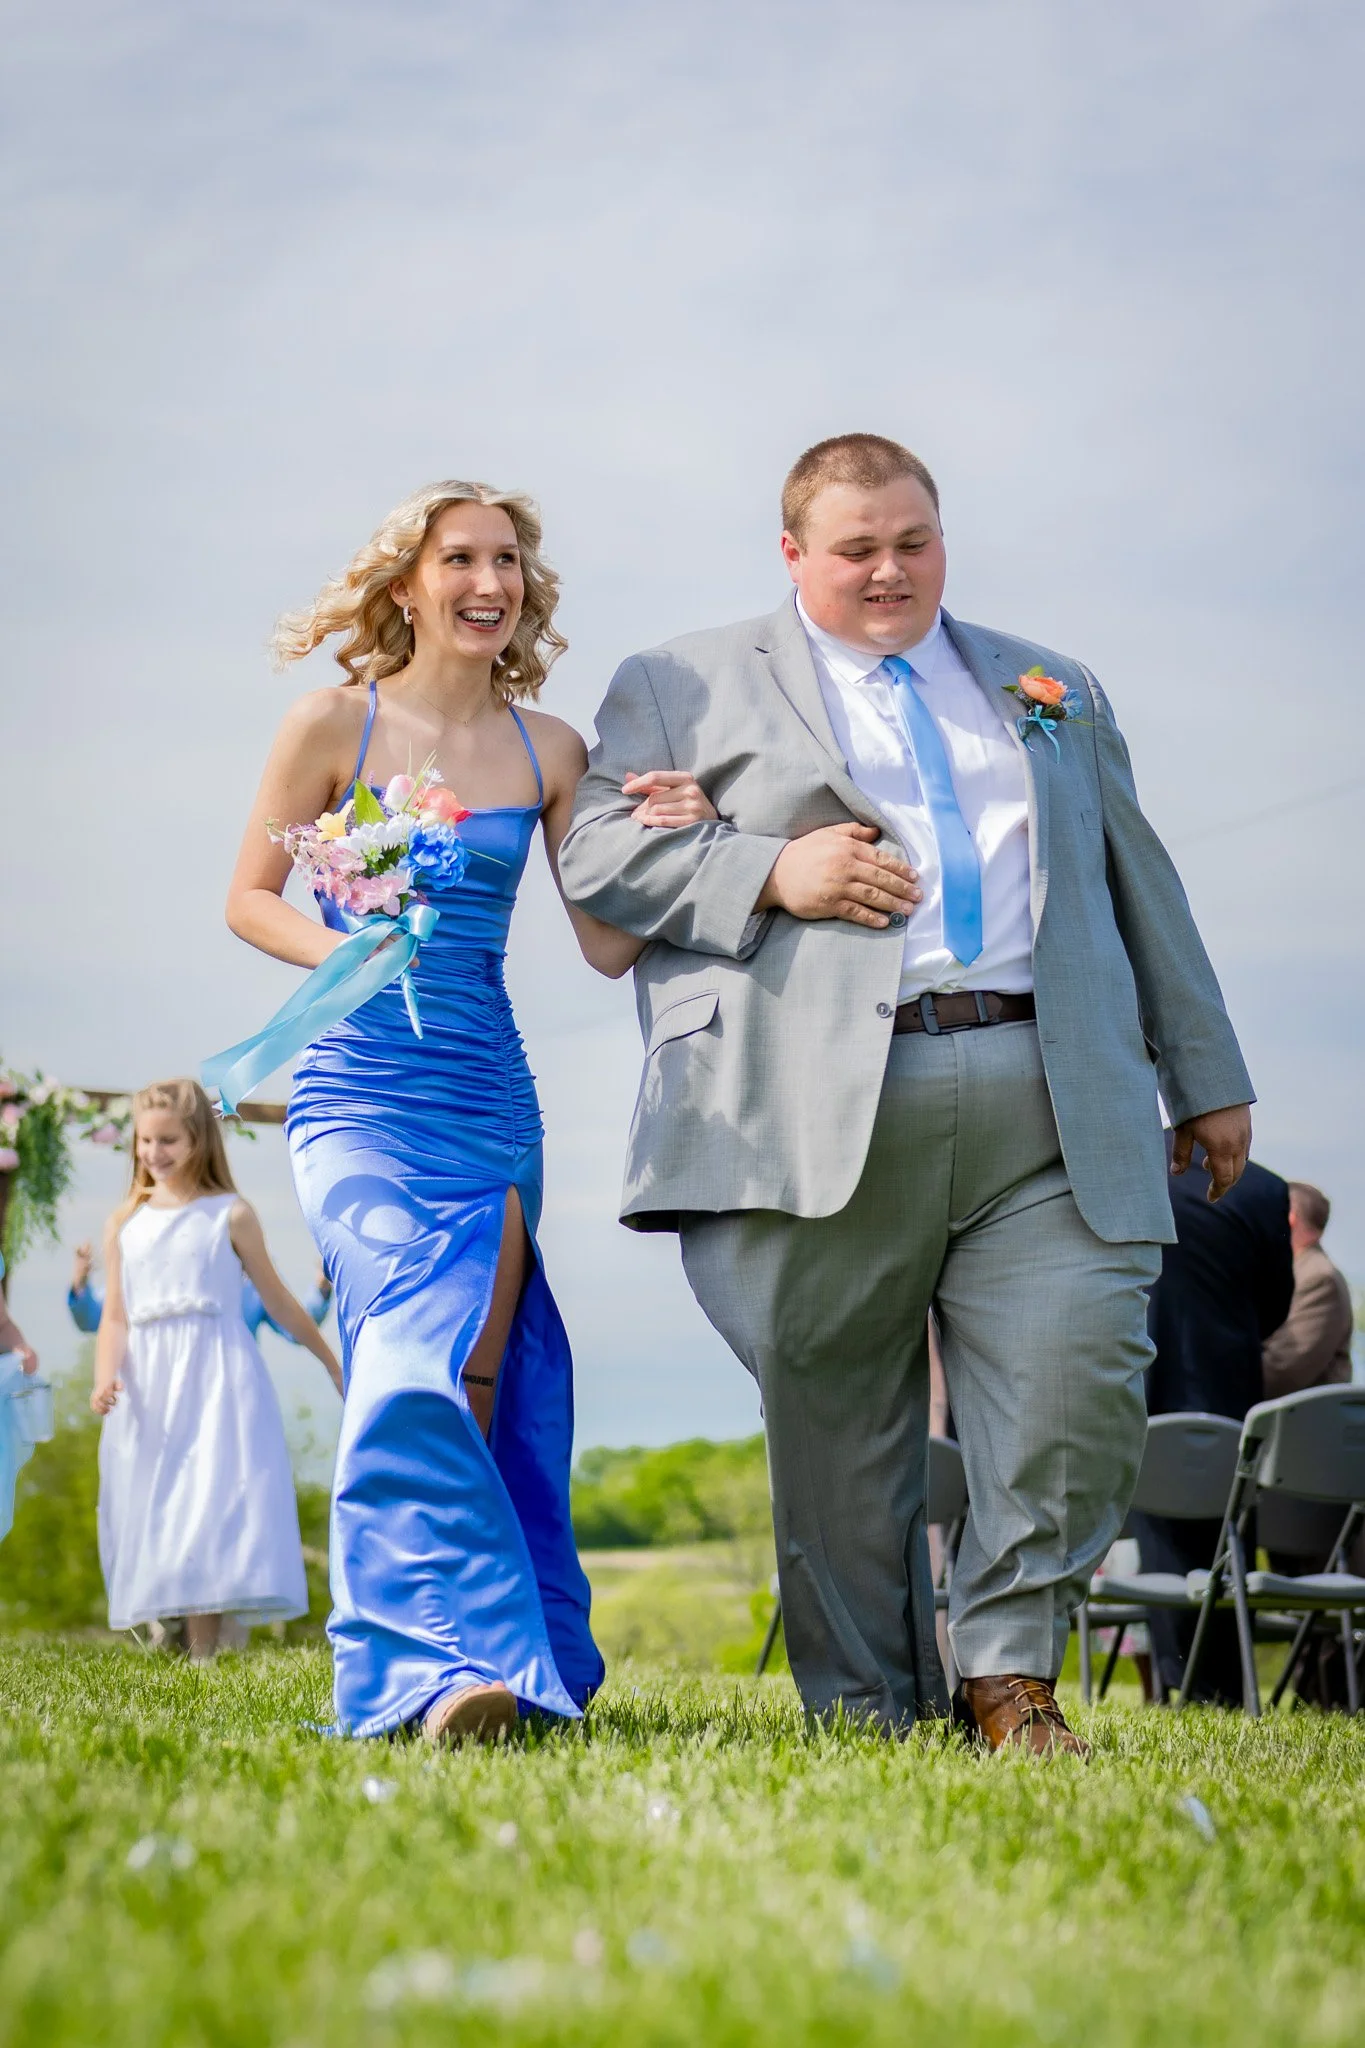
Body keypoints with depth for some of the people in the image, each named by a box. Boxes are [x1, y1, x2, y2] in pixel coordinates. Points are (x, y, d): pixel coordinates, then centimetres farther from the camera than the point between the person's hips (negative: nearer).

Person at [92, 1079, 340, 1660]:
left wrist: (334, 1364, 17)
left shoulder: (230, 1215, 3)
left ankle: (203, 1655, -11)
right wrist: (105, 1378, -10)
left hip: (216, 1378, -3)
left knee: (210, 1508, -11)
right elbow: (115, 1317, 8)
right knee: (149, 1519, 1)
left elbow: (277, 1300, 12)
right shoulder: (125, 1223, 11)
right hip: (148, 1389, 3)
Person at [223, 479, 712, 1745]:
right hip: (363, 1085, -3)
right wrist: (339, 953, -12)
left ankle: (484, 1665, 10)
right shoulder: (335, 724, 2)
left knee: (481, 1375, 0)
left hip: (492, 1094, 4)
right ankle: (441, 1664, -23)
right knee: (416, 1361, -19)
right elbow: (249, 897, 7)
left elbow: (606, 946, 9)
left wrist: (664, 844, -8)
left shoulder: (549, 750, 10)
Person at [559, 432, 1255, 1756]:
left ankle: (1007, 1669, 4)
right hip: (822, 1119, -2)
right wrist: (771, 872, -10)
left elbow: (1140, 887, 26)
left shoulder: (1050, 692, 25)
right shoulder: (685, 688, 15)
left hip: (1052, 1112, 2)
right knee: (837, 1430, 1)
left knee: (1079, 1385, -11)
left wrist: (1206, 1078, 21)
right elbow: (598, 851, 4)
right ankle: (867, 1715, 13)